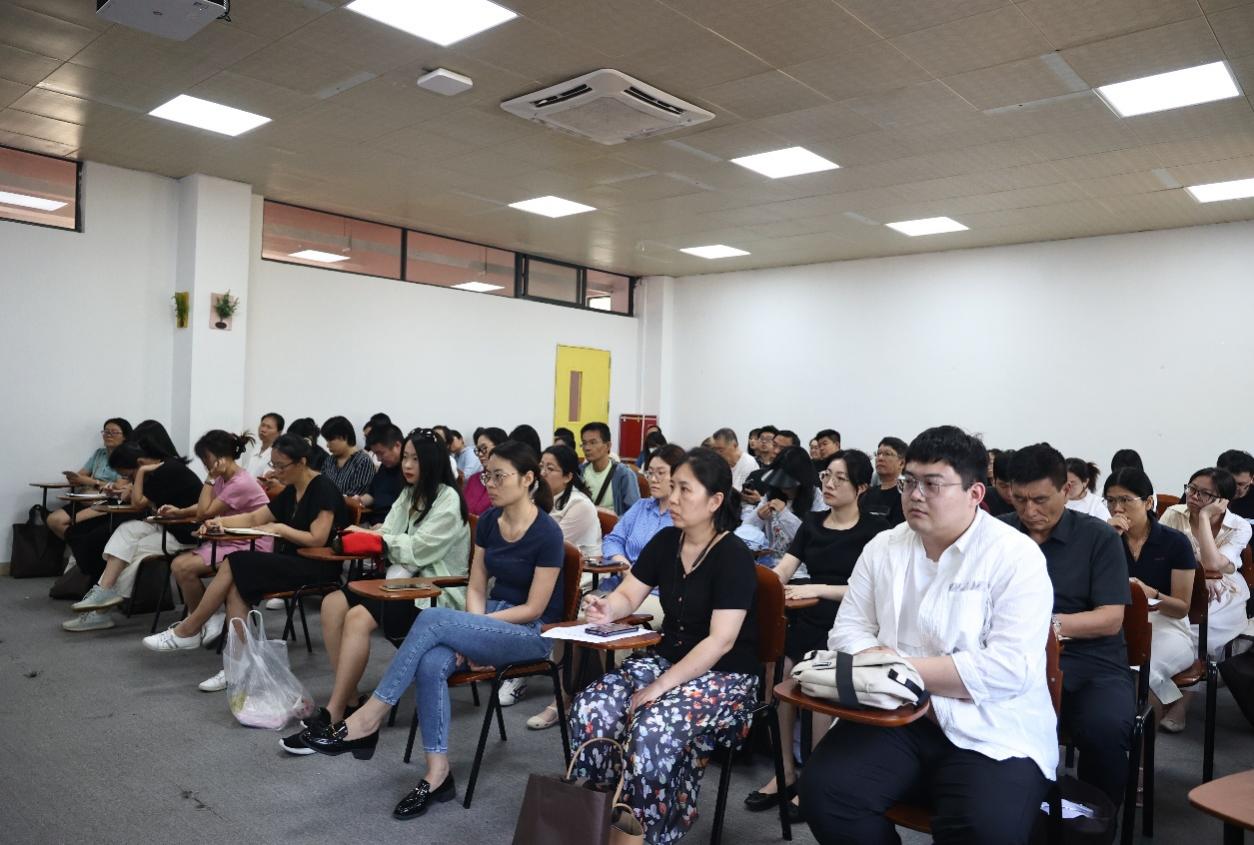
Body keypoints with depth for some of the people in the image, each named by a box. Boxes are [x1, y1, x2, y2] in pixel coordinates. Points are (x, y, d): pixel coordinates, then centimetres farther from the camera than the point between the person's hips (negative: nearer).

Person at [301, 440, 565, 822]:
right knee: (431, 664, -26)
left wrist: (477, 624, -16)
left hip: (532, 633, -6)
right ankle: (438, 773, -17)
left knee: (433, 619, -28)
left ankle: (368, 720, -18)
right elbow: (477, 587, 6)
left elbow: (534, 609, -16)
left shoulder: (547, 533, -18)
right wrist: (469, 635, -11)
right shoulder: (488, 521, 3)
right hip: (491, 617, 6)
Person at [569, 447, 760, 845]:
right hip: (667, 658, 6)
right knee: (589, 711, -17)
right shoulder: (665, 542, 2)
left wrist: (661, 686, -24)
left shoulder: (733, 556, -17)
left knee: (652, 730, -32)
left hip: (724, 675, -6)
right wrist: (608, 609, -15)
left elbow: (720, 641, -21)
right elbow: (628, 595, 10)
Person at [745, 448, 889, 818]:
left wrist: (818, 589, -18)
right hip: (807, 620, 4)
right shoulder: (812, 523, 16)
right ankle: (785, 771, -4)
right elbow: (781, 572, 8)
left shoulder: (876, 529, 2)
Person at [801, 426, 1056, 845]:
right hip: (893, 718, 4)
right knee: (823, 790, -19)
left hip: (990, 731, -4)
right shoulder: (882, 548, 8)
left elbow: (1010, 669, -17)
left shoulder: (1017, 556, -7)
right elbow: (848, 630, 9)